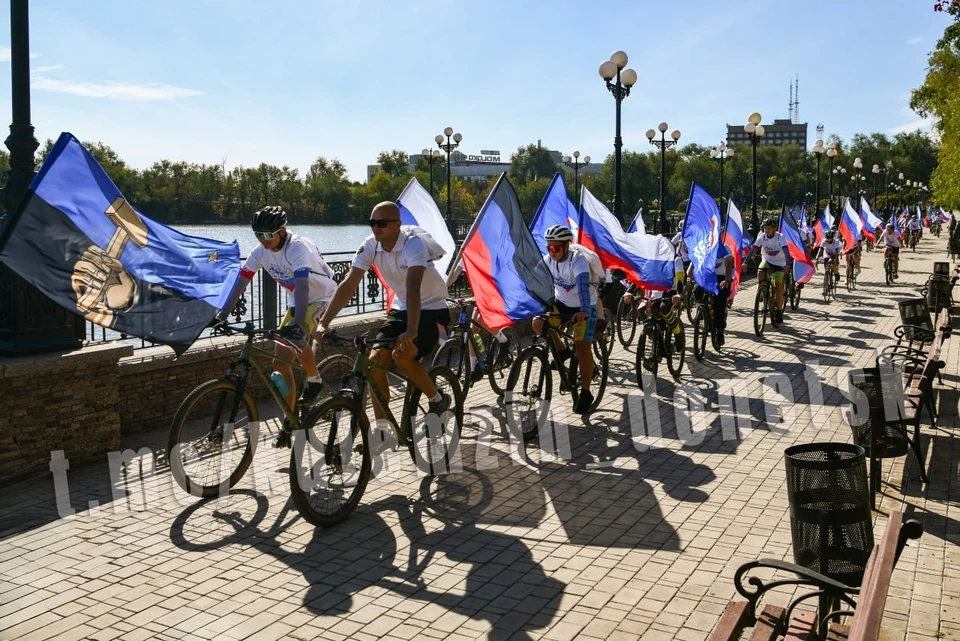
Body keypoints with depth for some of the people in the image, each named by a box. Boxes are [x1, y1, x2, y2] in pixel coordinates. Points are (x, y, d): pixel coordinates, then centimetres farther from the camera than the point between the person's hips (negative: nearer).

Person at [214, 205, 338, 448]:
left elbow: (302, 285, -42)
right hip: (295, 302, 8)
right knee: (280, 360, 9)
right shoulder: (260, 251, -10)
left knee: (296, 337, -32)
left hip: (322, 298, -7)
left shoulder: (299, 248, -29)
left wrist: (297, 322, -53)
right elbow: (240, 282, -10)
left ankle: (314, 380, -10)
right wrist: (222, 315, -18)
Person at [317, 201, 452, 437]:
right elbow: (348, 284, -15)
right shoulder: (370, 246, -10)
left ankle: (438, 399, 0)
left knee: (402, 355, -27)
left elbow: (413, 287, -39)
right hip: (401, 309, 6)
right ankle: (382, 428, 4)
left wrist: (411, 331, -51)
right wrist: (324, 323, -24)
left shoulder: (413, 243, -26)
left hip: (431, 310, -6)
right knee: (375, 360, -10)